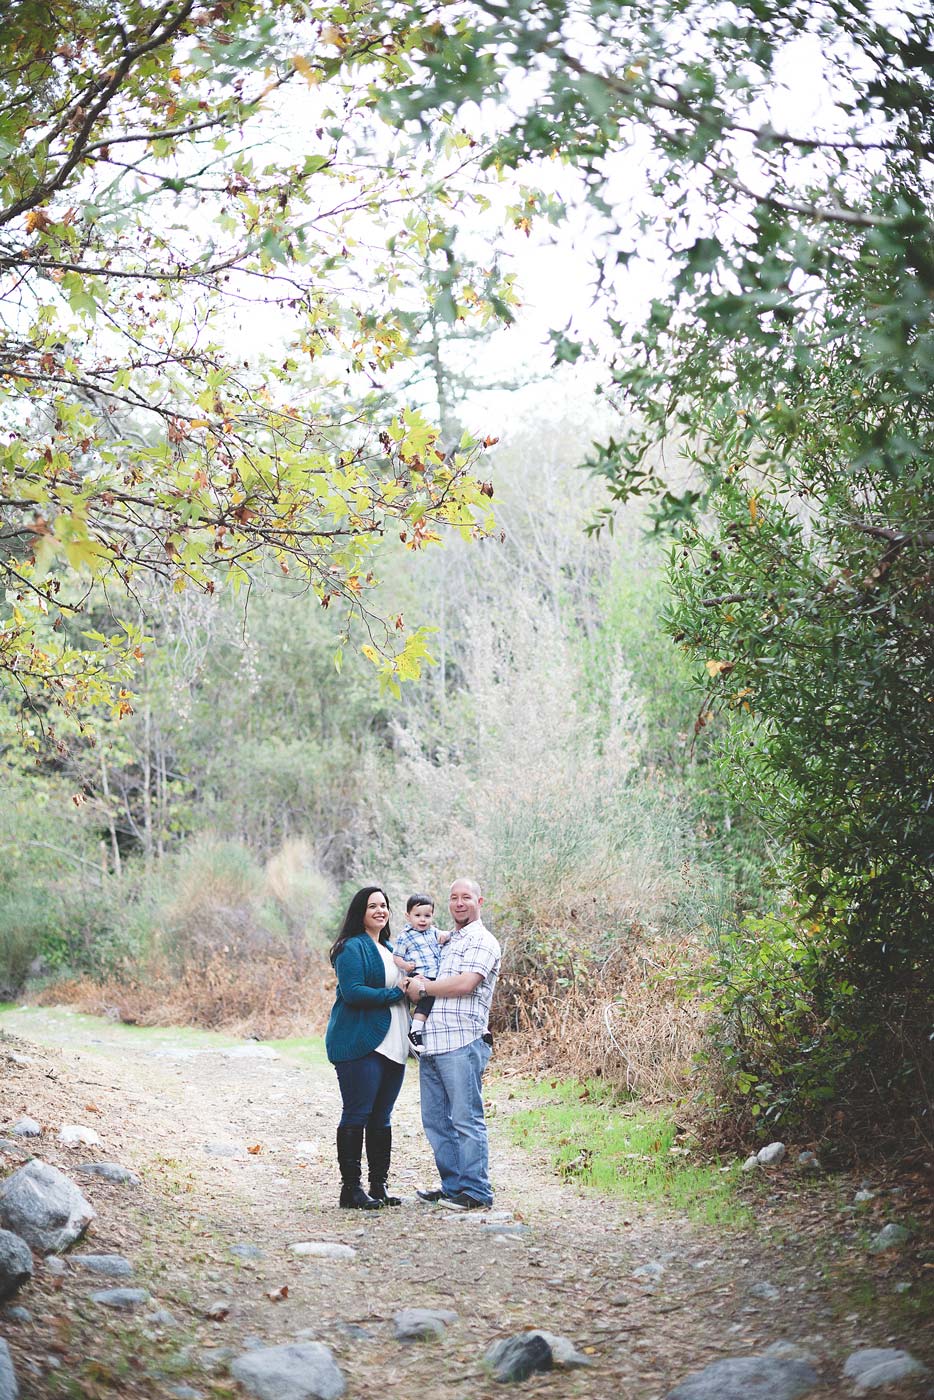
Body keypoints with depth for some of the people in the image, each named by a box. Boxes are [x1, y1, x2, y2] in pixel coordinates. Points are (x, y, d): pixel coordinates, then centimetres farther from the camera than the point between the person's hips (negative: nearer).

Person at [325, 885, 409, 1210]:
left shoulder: (390, 949, 20)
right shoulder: (353, 948, -7)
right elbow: (352, 992, -18)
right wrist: (395, 993, -15)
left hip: (392, 1045, 8)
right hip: (359, 1045, -8)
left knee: (381, 1118, 10)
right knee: (357, 1115, -5)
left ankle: (379, 1186, 16)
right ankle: (351, 1188, -1)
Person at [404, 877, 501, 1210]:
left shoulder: (482, 941, -4)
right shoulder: (445, 941, 22)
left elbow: (464, 984, -18)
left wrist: (422, 987, -6)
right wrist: (414, 984, 3)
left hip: (462, 1042, -9)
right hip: (431, 1042, 9)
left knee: (466, 1119, -6)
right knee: (435, 1119, 11)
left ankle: (476, 1191, -1)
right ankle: (453, 1185, 19)